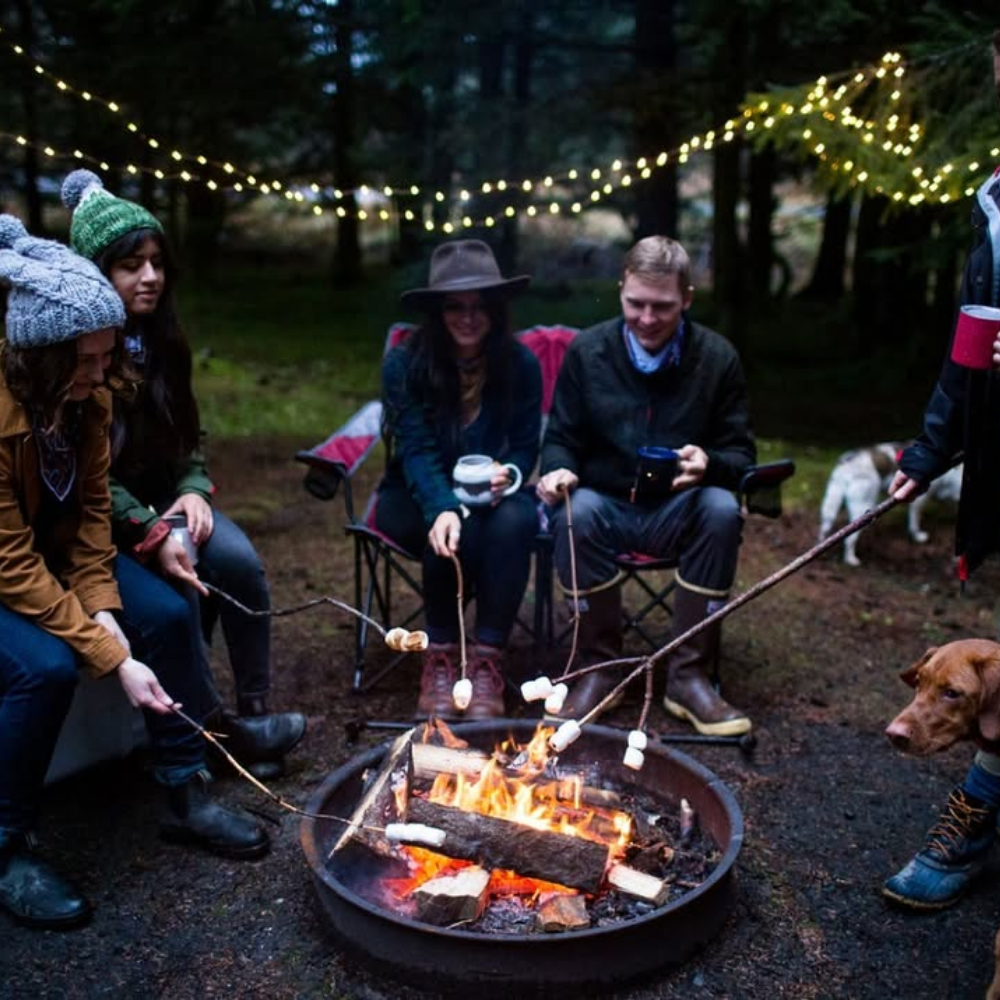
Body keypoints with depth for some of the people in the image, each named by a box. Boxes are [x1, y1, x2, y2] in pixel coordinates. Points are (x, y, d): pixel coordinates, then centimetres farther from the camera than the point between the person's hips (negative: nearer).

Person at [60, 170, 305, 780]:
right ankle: (211, 729, -10)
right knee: (176, 590, -27)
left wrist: (194, 491, -6)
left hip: (165, 496, 5)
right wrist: (149, 535, -28)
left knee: (240, 561, -20)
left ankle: (253, 712, -11)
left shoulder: (159, 337, 7)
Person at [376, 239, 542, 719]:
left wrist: (507, 477, -27)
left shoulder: (521, 364, -7)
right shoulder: (404, 363, -13)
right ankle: (441, 657, -17)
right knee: (454, 529, -35)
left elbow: (524, 448, -2)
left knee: (514, 519, -33)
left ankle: (487, 660, -25)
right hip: (415, 499, -1)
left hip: (490, 496, 2)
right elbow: (417, 451, -22)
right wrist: (442, 510, -41)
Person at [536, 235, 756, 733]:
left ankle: (687, 676, -20)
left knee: (722, 509, -33)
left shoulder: (717, 357, 0)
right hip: (606, 506, 0)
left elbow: (741, 454, 1)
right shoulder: (587, 351, 0)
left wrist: (709, 464, -24)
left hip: (679, 514, 1)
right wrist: (559, 470, -19)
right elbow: (560, 440, 6)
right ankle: (600, 667, -16)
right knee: (578, 512, -35)